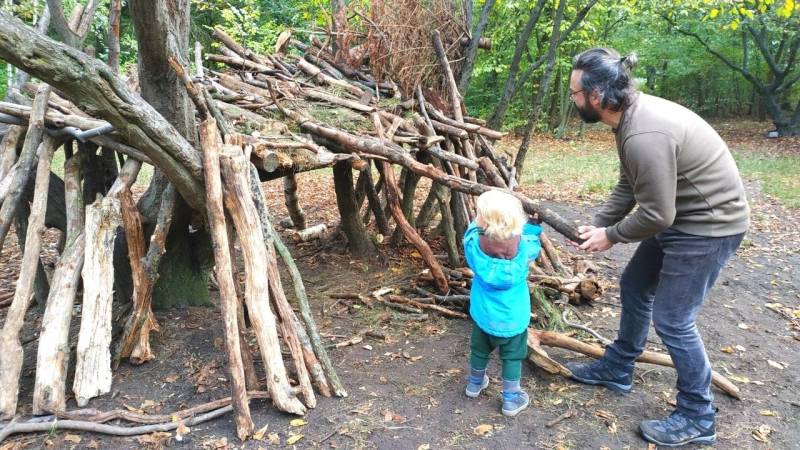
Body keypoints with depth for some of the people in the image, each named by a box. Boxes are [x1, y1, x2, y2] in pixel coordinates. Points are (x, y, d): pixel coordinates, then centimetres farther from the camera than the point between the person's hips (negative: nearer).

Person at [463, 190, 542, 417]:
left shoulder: (473, 243, -23)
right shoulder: (525, 248, -24)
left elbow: (473, 228, 1)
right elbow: (532, 235, -1)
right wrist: (526, 218, 2)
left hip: (482, 314, 2)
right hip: (512, 318, -2)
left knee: (479, 350, 25)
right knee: (512, 357, 17)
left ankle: (475, 384, 47)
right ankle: (511, 399, 29)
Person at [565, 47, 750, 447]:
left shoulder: (645, 135, -33)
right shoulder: (631, 115, -1)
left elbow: (656, 215, -27)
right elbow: (628, 186, 8)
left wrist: (611, 236, -11)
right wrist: (596, 224, 1)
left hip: (709, 223, -10)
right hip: (679, 214, 10)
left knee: (671, 319, -2)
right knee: (634, 288, 19)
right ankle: (616, 369, 38)